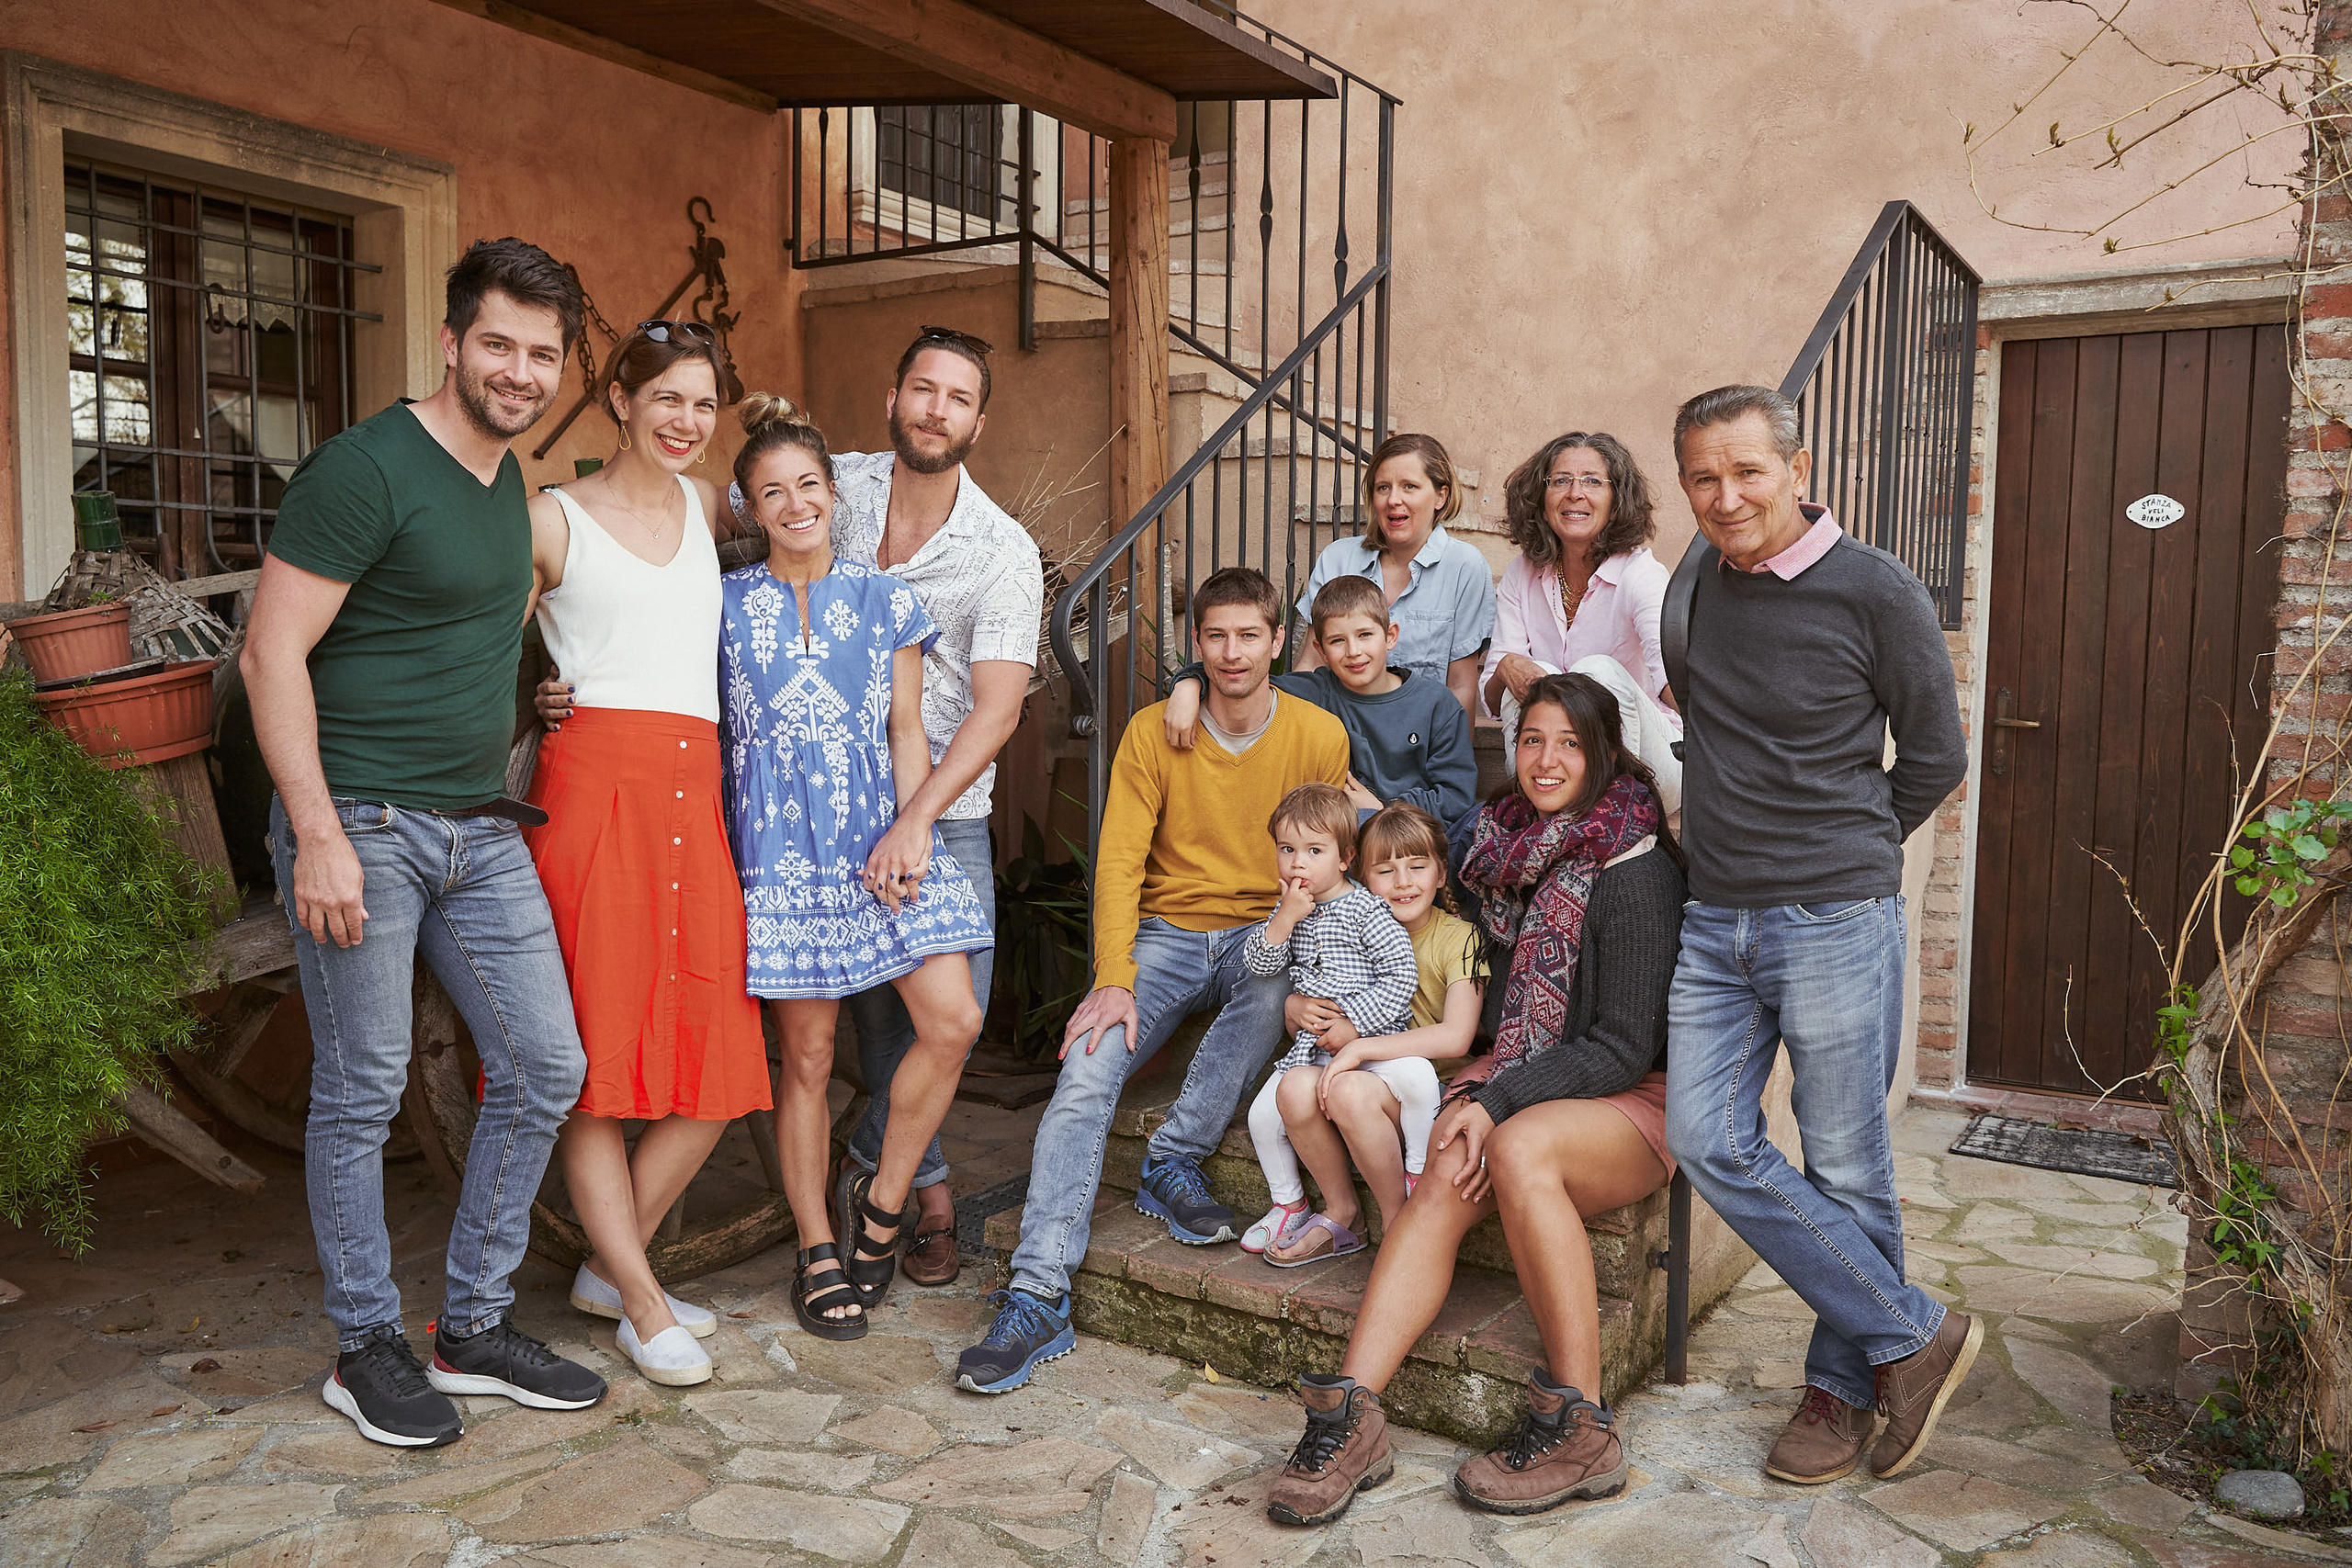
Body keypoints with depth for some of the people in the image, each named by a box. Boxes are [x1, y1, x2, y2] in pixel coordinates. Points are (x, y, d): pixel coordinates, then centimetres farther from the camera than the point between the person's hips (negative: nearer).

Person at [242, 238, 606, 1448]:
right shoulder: (367, 468, -11)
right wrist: (319, 835, -20)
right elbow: (272, 652, -15)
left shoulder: (508, 478, 14)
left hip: (481, 829, 8)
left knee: (544, 1069, 7)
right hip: (360, 827, -8)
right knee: (361, 1093, 3)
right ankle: (364, 1348, 21)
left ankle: (475, 1327, 23)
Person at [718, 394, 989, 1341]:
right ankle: (819, 1253, 18)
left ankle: (883, 1207, 11)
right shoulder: (725, 605, 5)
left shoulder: (886, 601, 8)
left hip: (881, 836, 2)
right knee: (807, 1055, 2)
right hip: (782, 846, -2)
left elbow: (906, 731, 7)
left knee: (953, 1020, -10)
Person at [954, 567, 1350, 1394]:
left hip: (1265, 934, 0)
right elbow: (1118, 862, -6)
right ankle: (1037, 1296, -24)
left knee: (1271, 992, -37)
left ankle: (1172, 1159, -19)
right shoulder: (1152, 733, 0)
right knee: (1086, 1070, -22)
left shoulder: (1320, 736, 0)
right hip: (1165, 932, 0)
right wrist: (1114, 980, -18)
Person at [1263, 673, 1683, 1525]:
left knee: (1520, 1148, -35)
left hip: (1634, 1102, -5)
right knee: (1446, 1178, -23)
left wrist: (1496, 1104, -22)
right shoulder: (1513, 848, 8)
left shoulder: (1633, 871, -13)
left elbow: (1624, 1047, -16)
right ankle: (1352, 1414, -27)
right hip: (1531, 1090, 5)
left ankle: (1581, 1429, -25)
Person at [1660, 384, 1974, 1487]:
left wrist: (1843, 853, 7)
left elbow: (1934, 757, 1)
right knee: (1710, 1143, -1)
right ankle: (1914, 1335, 13)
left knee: (1844, 1169, 4)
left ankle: (1846, 1382, 25)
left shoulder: (1875, 592, -8)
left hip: (1835, 922, -5)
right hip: (1715, 920, 6)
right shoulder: (1696, 588, 8)